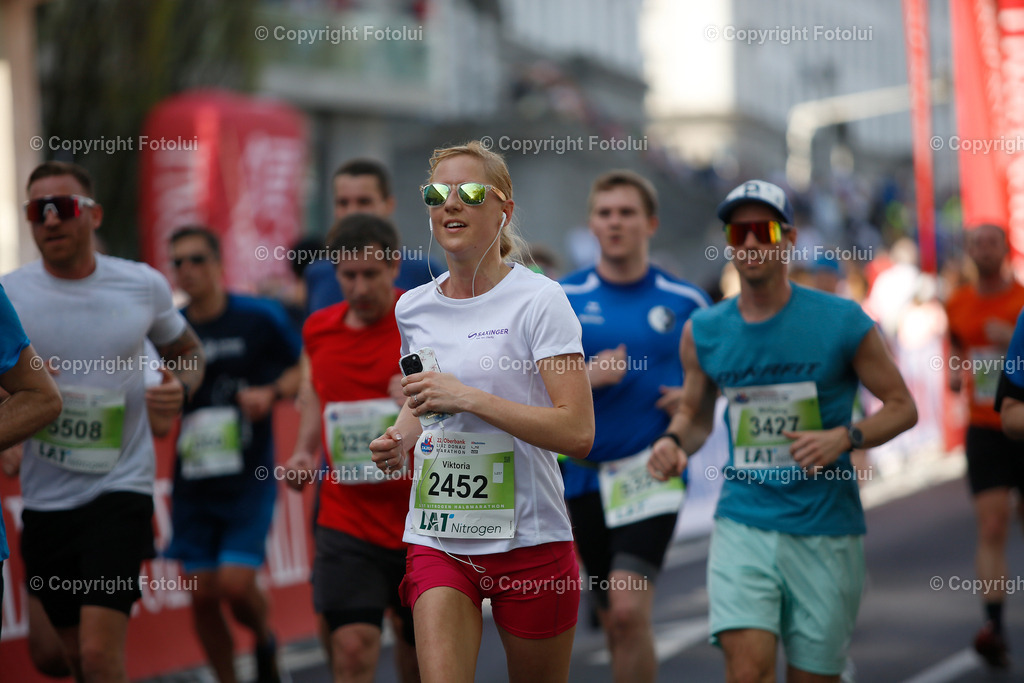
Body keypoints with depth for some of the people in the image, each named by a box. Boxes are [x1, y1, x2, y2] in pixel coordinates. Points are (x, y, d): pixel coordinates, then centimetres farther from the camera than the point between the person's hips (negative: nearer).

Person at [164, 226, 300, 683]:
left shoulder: (260, 317, -3)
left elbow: (305, 370, 6)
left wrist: (271, 393, -13)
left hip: (249, 478, -3)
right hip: (192, 484, 3)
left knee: (236, 585, -13)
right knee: (202, 594, 1)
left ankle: (265, 641, 20)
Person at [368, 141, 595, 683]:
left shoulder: (539, 300, -8)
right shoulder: (413, 308, 9)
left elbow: (578, 433, -16)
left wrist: (467, 397, -22)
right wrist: (401, 441, 3)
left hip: (529, 538, -3)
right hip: (437, 538, 3)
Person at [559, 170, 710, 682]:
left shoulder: (686, 303, 3)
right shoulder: (563, 299, 3)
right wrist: (586, 377, -14)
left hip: (652, 470, -2)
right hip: (584, 474, 2)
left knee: (628, 609, -18)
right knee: (613, 620, 9)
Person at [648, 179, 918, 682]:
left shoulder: (841, 322, -4)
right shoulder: (704, 331, 4)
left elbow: (902, 406, 3)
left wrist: (844, 438, -15)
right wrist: (674, 440, -4)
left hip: (824, 530, -1)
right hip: (743, 522, 1)